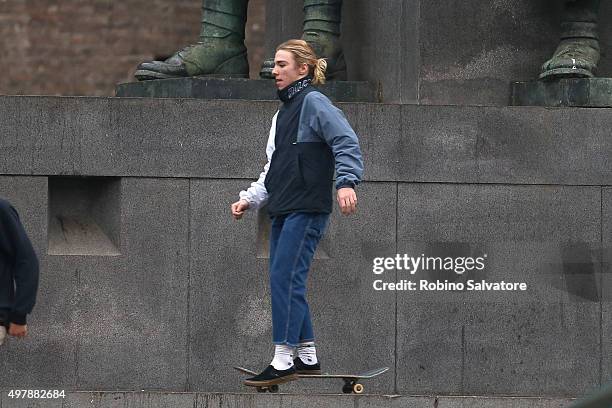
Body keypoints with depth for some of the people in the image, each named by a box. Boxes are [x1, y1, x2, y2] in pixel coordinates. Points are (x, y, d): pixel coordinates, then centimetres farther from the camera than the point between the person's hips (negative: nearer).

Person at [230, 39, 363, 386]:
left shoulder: (314, 103, -7)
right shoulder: (284, 113, 22)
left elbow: (347, 142, -17)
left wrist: (346, 181, -31)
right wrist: (250, 199, 17)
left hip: (307, 210, -10)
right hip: (283, 211, 10)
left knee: (285, 278, -13)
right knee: (288, 283, 9)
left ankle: (283, 361, -12)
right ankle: (308, 358, 17)